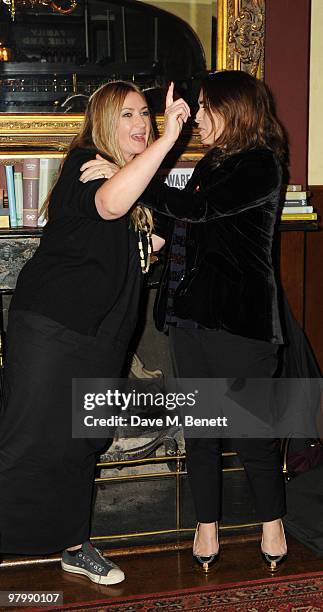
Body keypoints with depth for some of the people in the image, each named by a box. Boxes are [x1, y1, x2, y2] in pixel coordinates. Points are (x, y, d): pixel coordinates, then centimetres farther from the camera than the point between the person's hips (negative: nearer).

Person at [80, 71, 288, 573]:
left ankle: (273, 526, 22)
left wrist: (124, 177, -17)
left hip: (239, 320, -8)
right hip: (191, 317, 8)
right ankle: (207, 529, 24)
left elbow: (192, 208, -21)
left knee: (252, 432, 2)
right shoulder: (212, 162, 14)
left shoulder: (260, 165, -10)